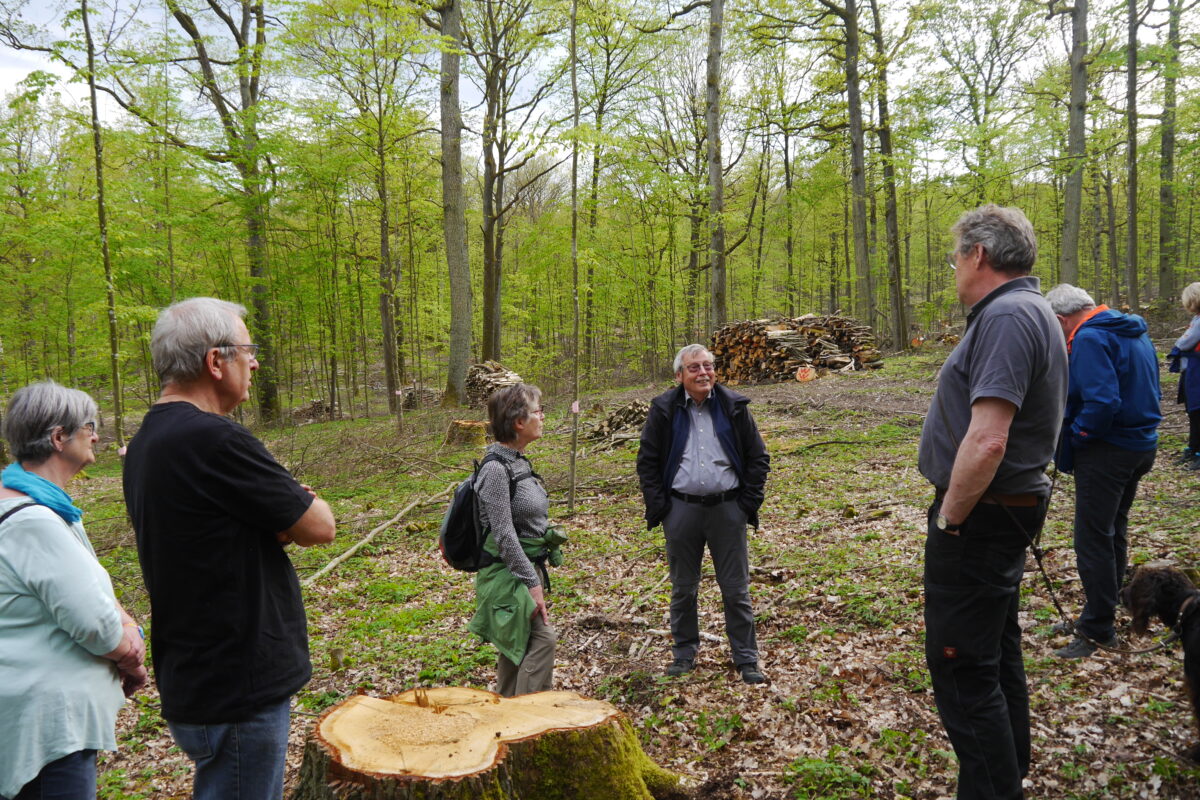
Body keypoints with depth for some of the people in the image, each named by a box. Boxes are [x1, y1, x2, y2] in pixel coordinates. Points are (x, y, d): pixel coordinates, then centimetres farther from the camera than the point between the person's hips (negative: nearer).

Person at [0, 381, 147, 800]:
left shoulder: (43, 504, 7)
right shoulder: (35, 523, -25)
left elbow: (87, 582, 12)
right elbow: (97, 624, -24)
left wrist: (128, 626, -5)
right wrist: (131, 660, -5)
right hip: (47, 721, -11)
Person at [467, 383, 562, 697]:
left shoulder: (519, 461, 10)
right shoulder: (496, 468, -19)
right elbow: (504, 534, -22)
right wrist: (532, 584, -20)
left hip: (528, 567, 9)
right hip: (508, 573, -9)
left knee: (515, 647, 17)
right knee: (542, 636, -14)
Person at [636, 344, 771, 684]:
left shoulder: (734, 407, 1)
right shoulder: (664, 410, 0)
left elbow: (758, 457, 6)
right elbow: (647, 461, 4)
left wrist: (749, 502, -2)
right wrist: (658, 507, -3)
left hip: (727, 508, 0)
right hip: (681, 510, 0)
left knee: (736, 589, 6)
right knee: (683, 589, 12)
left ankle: (746, 659, 17)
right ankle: (684, 653, 26)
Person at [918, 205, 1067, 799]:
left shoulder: (1006, 317, -20)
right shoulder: (1031, 312, 14)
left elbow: (987, 442, -31)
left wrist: (949, 519, -18)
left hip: (979, 517, -11)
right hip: (1011, 510, 11)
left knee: (962, 668, -3)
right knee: (997, 655, 22)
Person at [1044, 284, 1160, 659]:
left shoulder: (1089, 339, -19)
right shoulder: (1135, 331, 12)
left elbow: (1102, 403, -28)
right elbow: (1150, 392, 19)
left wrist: (1073, 439, -14)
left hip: (1107, 453, -10)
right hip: (1141, 446, 10)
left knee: (1093, 541, -2)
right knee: (1114, 533, 19)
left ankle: (1098, 631, 6)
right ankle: (1101, 614, 31)